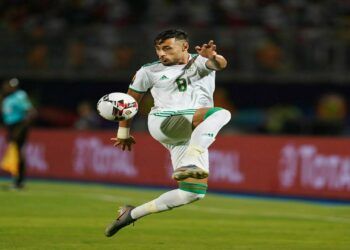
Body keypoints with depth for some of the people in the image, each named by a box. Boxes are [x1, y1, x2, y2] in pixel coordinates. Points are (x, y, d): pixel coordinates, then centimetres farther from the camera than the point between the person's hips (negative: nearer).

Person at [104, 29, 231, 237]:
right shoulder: (149, 71, 10)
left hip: (194, 135, 3)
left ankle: (133, 214, 7)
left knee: (194, 192, -5)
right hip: (163, 123, -3)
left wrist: (213, 57, -39)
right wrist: (124, 132, 27)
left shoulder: (200, 61, 8)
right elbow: (130, 101, 22)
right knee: (221, 114, -29)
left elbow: (221, 64, -15)